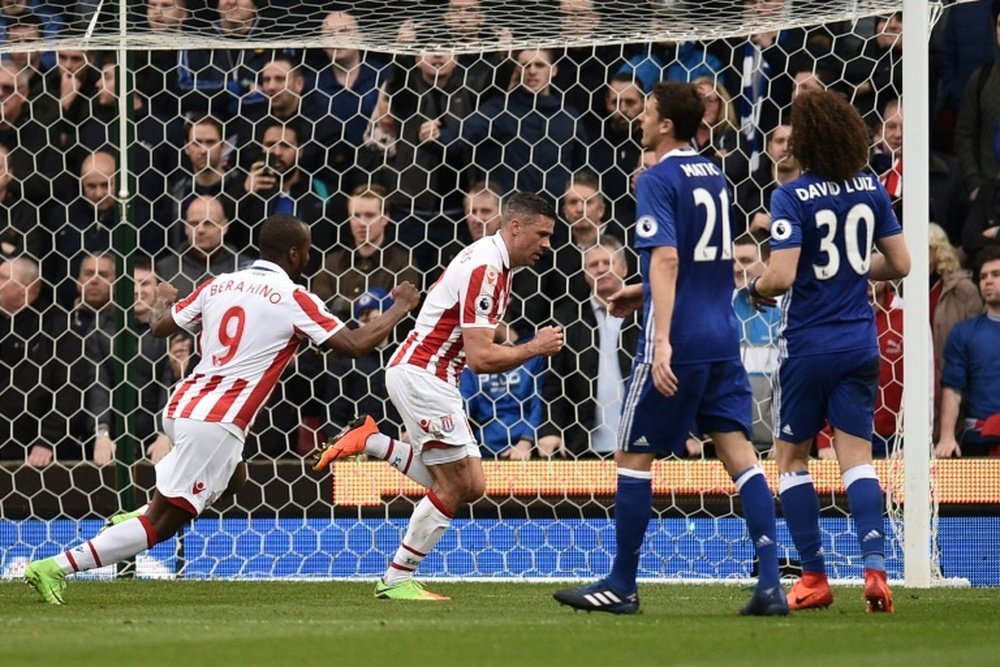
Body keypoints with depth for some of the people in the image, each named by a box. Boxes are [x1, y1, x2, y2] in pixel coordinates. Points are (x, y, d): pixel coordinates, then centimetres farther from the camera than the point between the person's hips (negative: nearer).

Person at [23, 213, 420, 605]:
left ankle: (135, 521, 19)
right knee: (162, 524, -4)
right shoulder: (294, 300, -5)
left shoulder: (219, 286, 12)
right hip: (217, 424, -8)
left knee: (232, 476, 35)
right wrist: (400, 308, 10)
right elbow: (354, 345, -5)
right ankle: (58, 567, -14)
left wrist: (162, 299, 44)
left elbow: (160, 325, 21)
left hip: (181, 409, 8)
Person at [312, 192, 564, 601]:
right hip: (421, 376, -10)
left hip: (434, 378, 10)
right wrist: (535, 348, -13)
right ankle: (397, 580, 3)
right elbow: (481, 359, -25)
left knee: (470, 486, 8)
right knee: (455, 486, -6)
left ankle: (372, 443, 12)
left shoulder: (493, 262, 11)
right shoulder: (485, 270, -21)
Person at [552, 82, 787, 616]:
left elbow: (667, 258, -22)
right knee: (738, 449, 3)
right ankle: (771, 585, -7)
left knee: (634, 455, 4)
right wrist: (644, 293, 29)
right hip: (723, 337, 8)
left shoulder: (659, 180, -11)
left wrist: (662, 341, -27)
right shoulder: (713, 176, 15)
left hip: (680, 340, -8)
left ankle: (621, 585, 10)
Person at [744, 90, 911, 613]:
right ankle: (875, 564, -13)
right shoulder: (871, 189, 1)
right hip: (860, 343, 4)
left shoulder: (792, 197, -15)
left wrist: (756, 289, -1)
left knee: (790, 455, 11)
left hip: (807, 344, -4)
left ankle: (814, 577, 10)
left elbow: (781, 276, -22)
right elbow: (899, 263, 7)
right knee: (856, 455, 6)